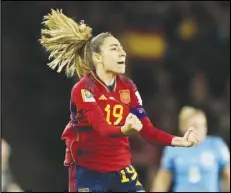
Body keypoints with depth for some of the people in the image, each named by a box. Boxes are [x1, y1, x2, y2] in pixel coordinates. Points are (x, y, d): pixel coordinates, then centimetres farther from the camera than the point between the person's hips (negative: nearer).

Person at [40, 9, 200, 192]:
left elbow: (147, 128, -3)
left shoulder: (127, 86, 4)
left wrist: (178, 141, -19)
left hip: (121, 169, 6)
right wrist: (124, 130, -51)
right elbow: (102, 128, -29)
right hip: (88, 172, -6)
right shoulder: (83, 89, -14)